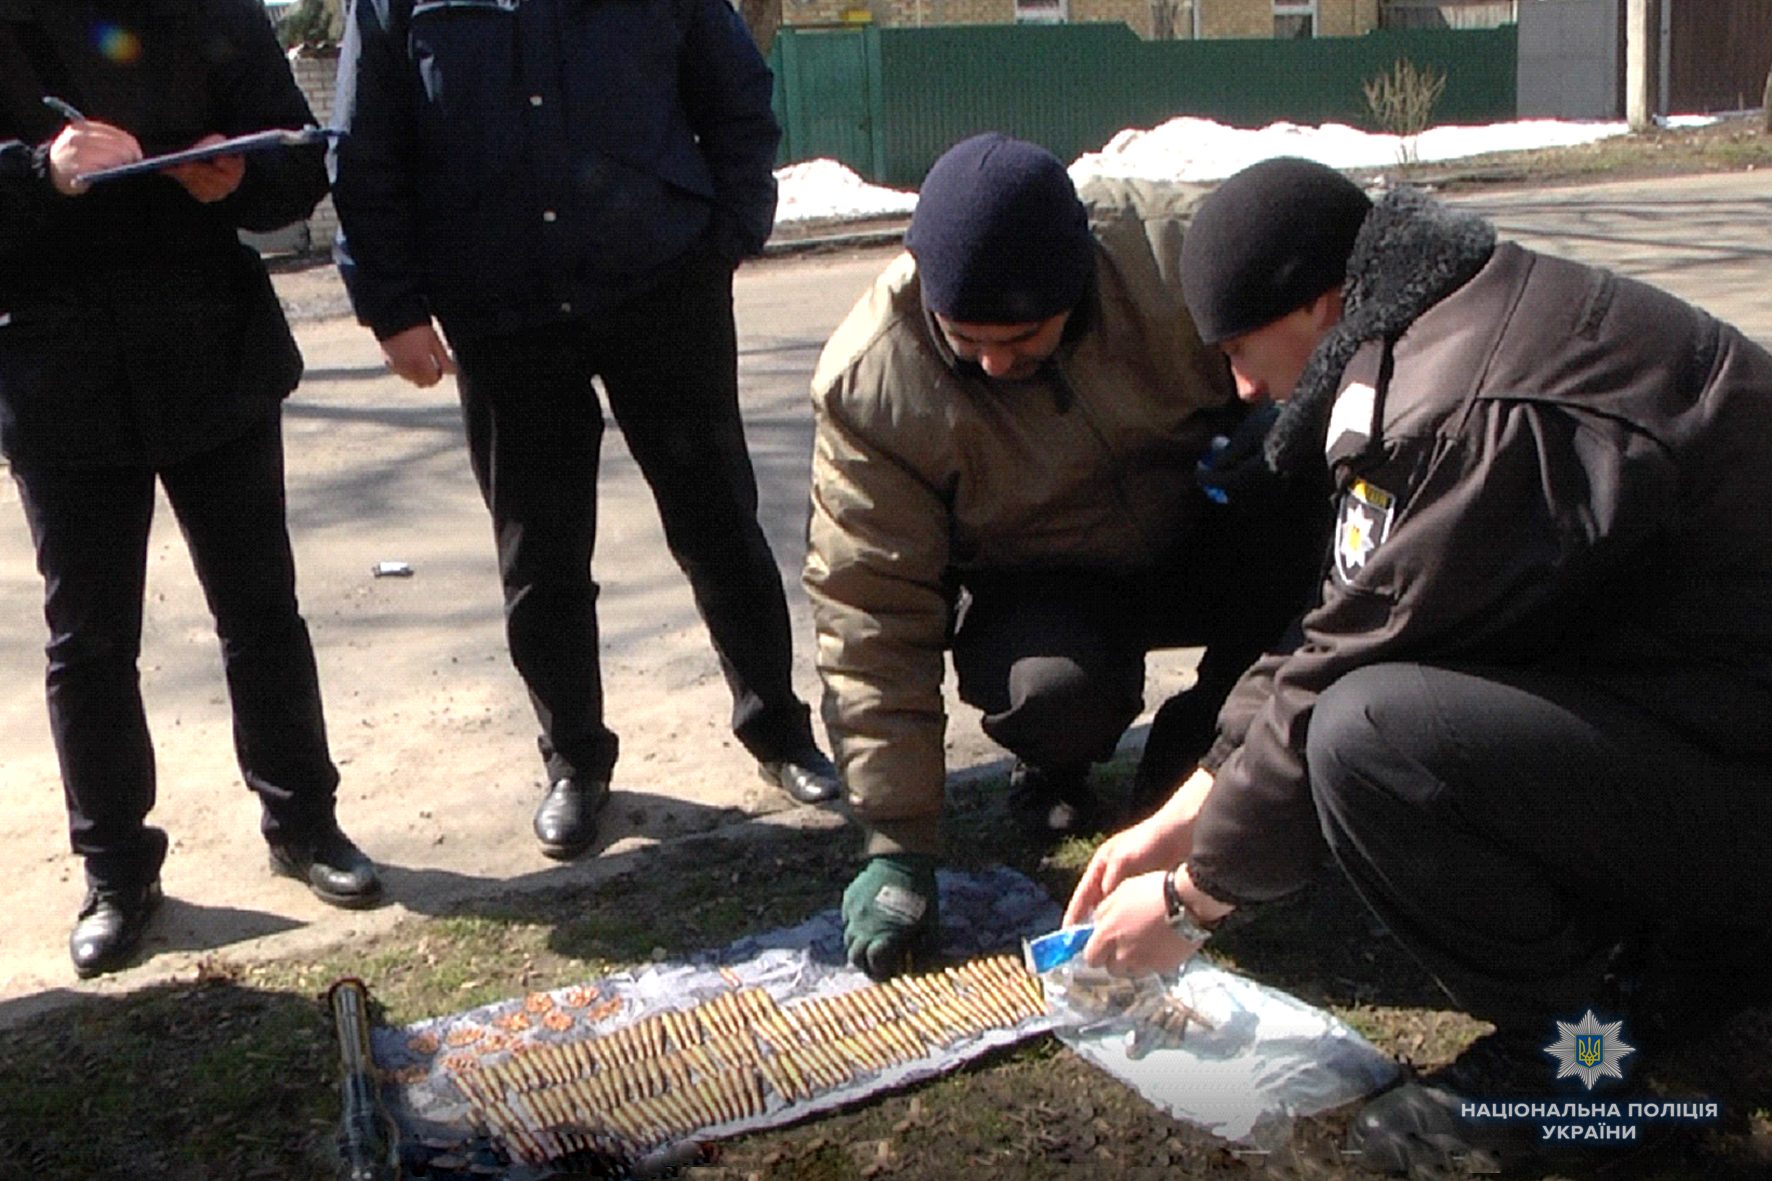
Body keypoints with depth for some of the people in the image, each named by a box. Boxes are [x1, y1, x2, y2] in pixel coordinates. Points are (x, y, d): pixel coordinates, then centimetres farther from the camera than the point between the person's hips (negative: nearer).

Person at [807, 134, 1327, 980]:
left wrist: (1282, 423, -29)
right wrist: (896, 843, -23)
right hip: (1040, 587, -2)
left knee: (1301, 499, -30)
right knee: (1051, 690, -36)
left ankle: (1201, 739, -5)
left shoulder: (1179, 251, -22)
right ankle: (1053, 767, 5)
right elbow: (872, 616, -20)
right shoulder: (871, 384, -23)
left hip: (1200, 544, 2)